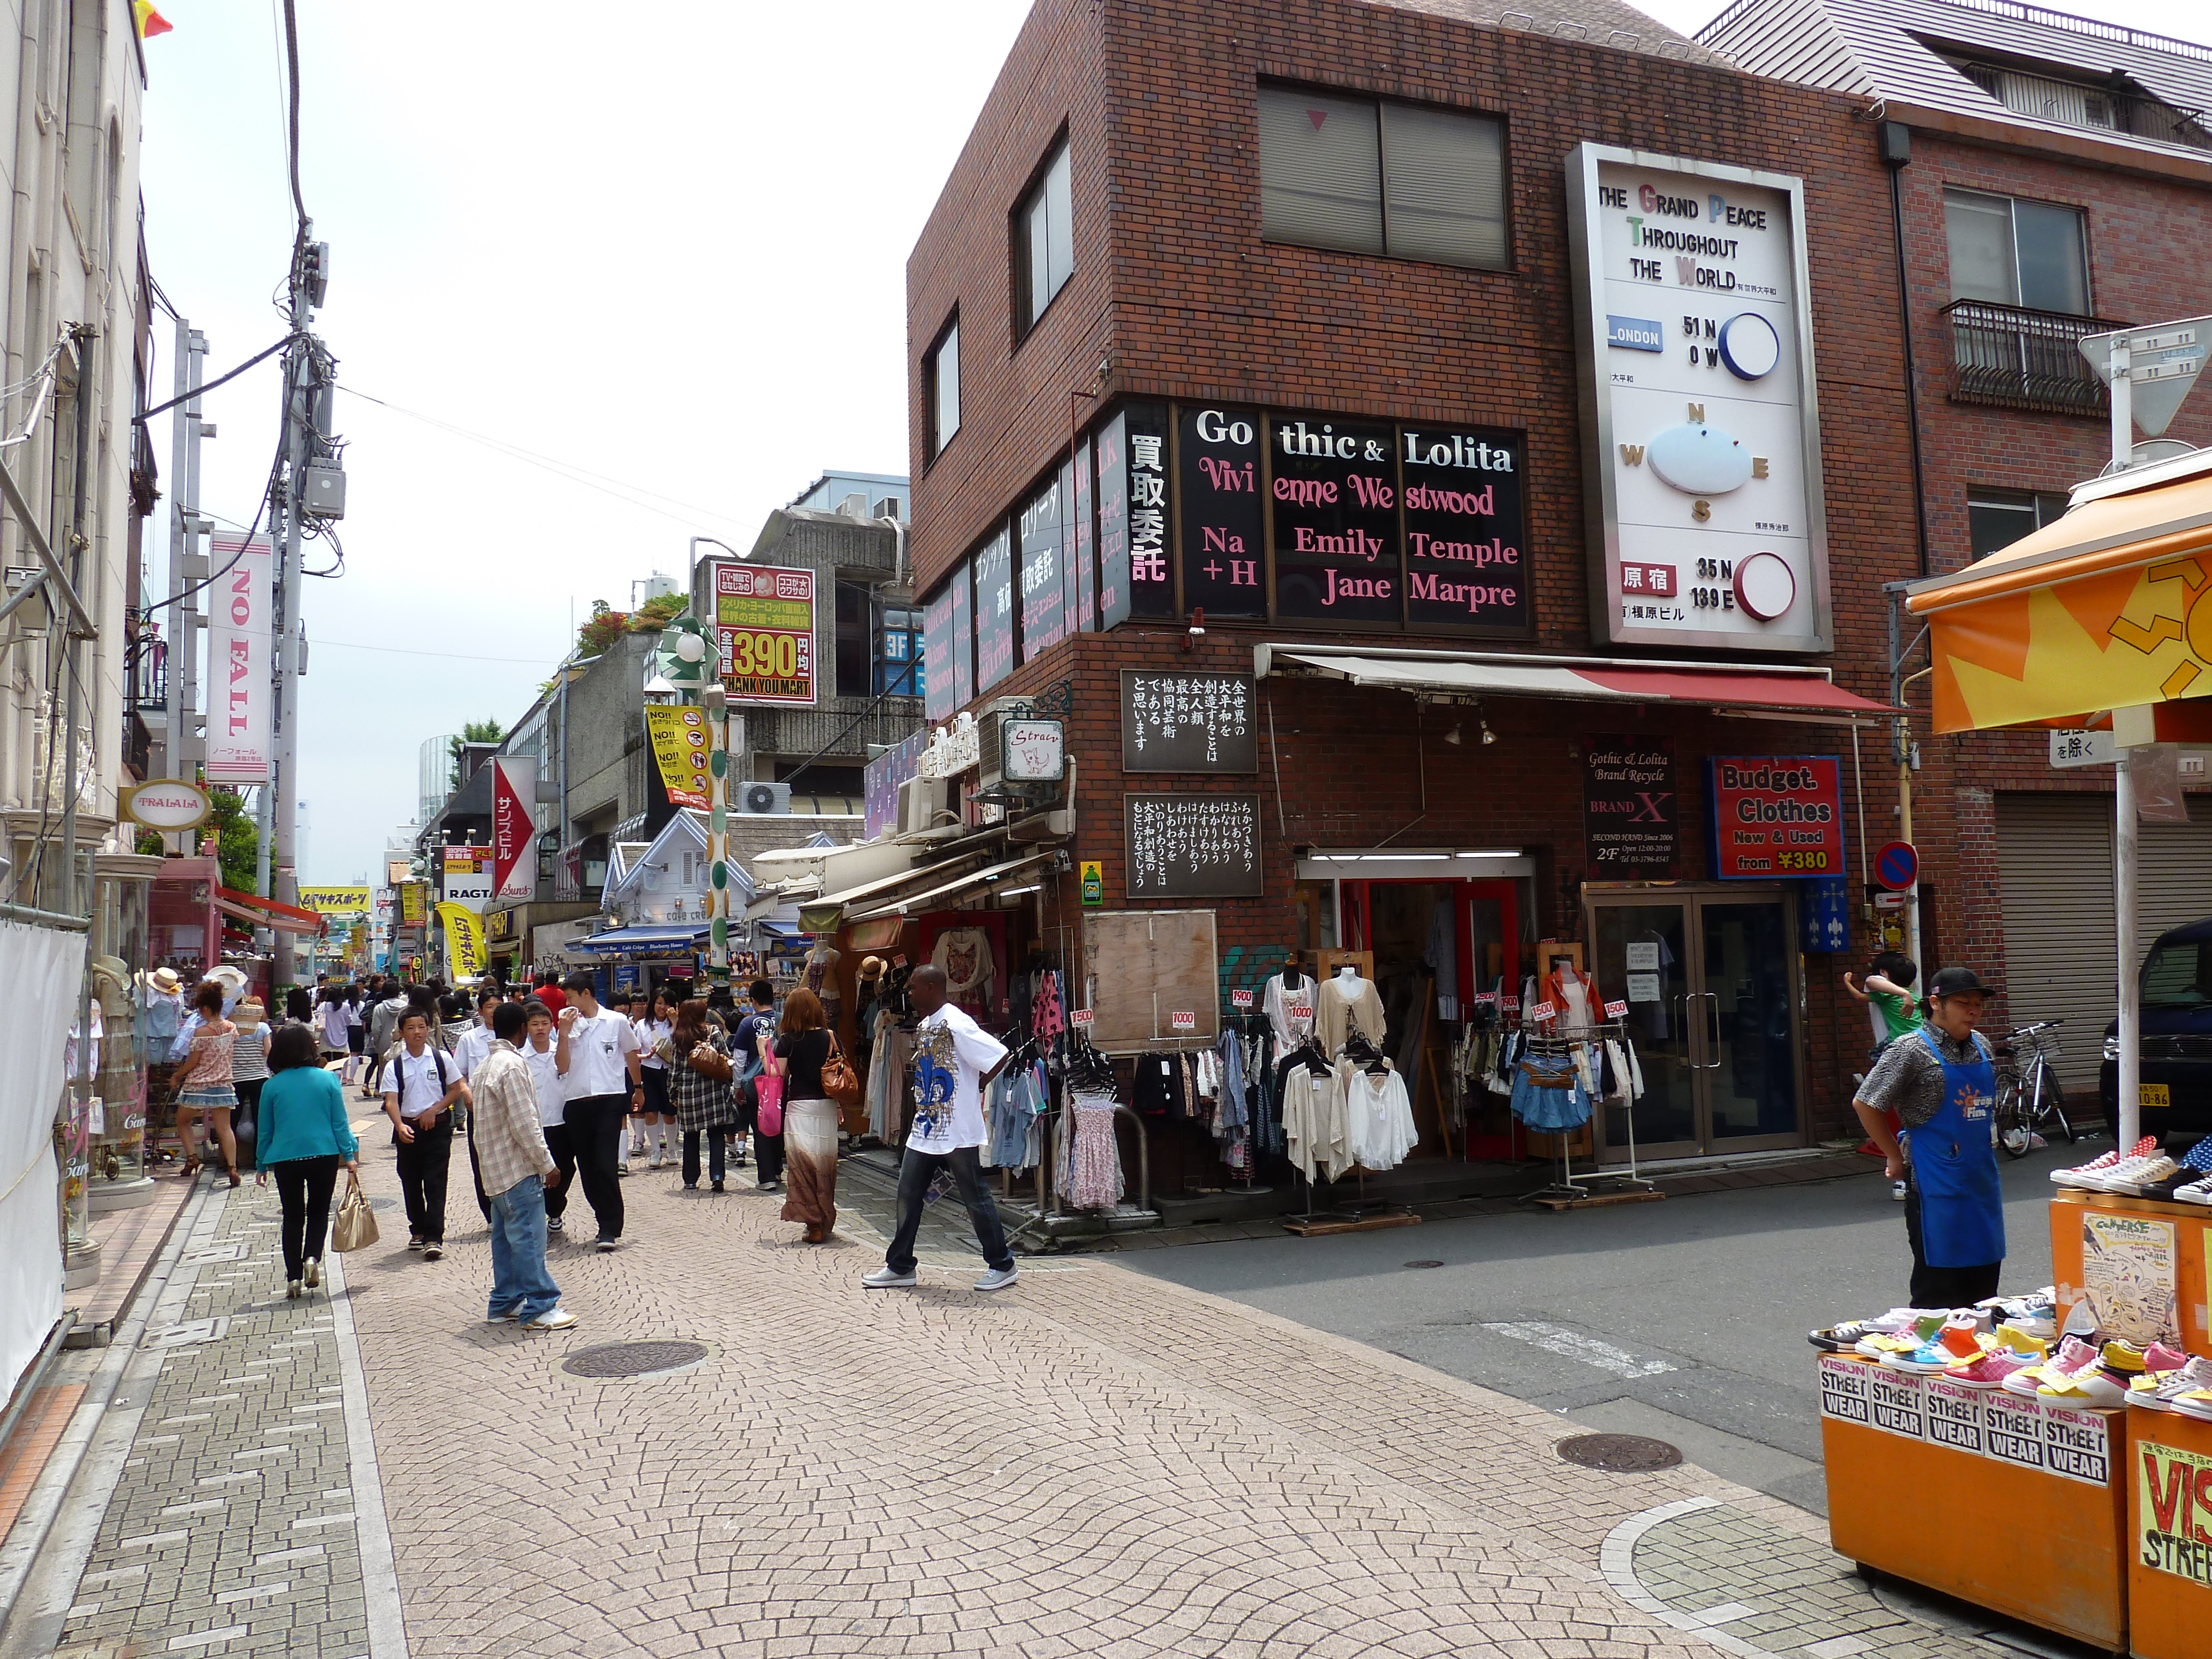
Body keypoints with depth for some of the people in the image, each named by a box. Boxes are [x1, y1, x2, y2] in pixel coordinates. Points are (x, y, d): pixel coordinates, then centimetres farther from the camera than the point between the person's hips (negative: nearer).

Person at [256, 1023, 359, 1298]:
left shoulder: (272, 1086, -2)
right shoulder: (328, 1080, -3)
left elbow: (264, 1130, 4)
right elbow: (340, 1124, -2)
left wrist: (261, 1166, 14)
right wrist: (350, 1156, 4)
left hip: (284, 1159, 0)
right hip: (324, 1155, 0)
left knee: (293, 1216, 11)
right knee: (319, 1211, 16)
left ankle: (294, 1277, 8)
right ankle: (312, 1257, -7)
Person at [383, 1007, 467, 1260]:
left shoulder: (441, 1059, -1)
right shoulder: (395, 1066, -1)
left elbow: (456, 1089, 5)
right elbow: (391, 1101, -9)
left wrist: (434, 1110, -9)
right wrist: (400, 1126, -26)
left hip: (437, 1128, -2)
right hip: (407, 1130, 2)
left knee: (435, 1183, -7)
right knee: (411, 1183, 12)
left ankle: (434, 1237, -10)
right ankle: (418, 1231, 29)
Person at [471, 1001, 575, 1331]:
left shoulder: (486, 1065, 13)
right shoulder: (513, 1065, -17)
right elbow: (524, 1124, -20)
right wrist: (547, 1164, -14)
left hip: (497, 1168, 10)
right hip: (518, 1168, -10)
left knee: (506, 1236, 15)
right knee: (528, 1238, -7)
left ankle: (504, 1303, 21)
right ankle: (539, 1308, -5)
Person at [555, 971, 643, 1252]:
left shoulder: (617, 1022, 1)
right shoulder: (569, 1024, 6)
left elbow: (631, 1055, 16)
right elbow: (562, 1067, 0)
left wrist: (638, 1087, 25)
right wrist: (564, 1034, -10)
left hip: (610, 1100, -4)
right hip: (577, 1102, 4)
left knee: (605, 1165, -12)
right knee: (587, 1168, 7)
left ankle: (610, 1229, -7)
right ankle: (608, 1224, 19)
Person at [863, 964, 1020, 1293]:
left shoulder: (956, 1025, -17)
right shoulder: (923, 1027, 12)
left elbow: (999, 1057, -21)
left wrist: (972, 1090, -11)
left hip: (957, 1130, -9)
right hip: (925, 1129, 9)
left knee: (976, 1198, 1)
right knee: (908, 1195, 10)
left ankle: (1002, 1266, 14)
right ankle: (900, 1266, 20)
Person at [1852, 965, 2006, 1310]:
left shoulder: (1981, 1046, 9)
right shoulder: (1912, 1050, -12)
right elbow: (1865, 1105, -12)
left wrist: (1988, 1146, 17)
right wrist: (1896, 1158, -6)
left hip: (1982, 1177, 7)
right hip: (1936, 1181, -7)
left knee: (1985, 1274, 11)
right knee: (1937, 1283, -1)